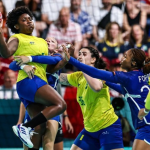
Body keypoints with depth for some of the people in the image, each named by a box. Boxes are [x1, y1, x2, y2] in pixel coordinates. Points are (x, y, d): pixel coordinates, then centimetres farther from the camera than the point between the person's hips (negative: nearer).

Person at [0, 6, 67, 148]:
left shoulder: (42, 42, 25)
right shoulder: (17, 39, 3)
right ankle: (24, 127, -25)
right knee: (60, 104, -23)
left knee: (39, 126, -1)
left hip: (39, 83, 8)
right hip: (29, 80, -8)